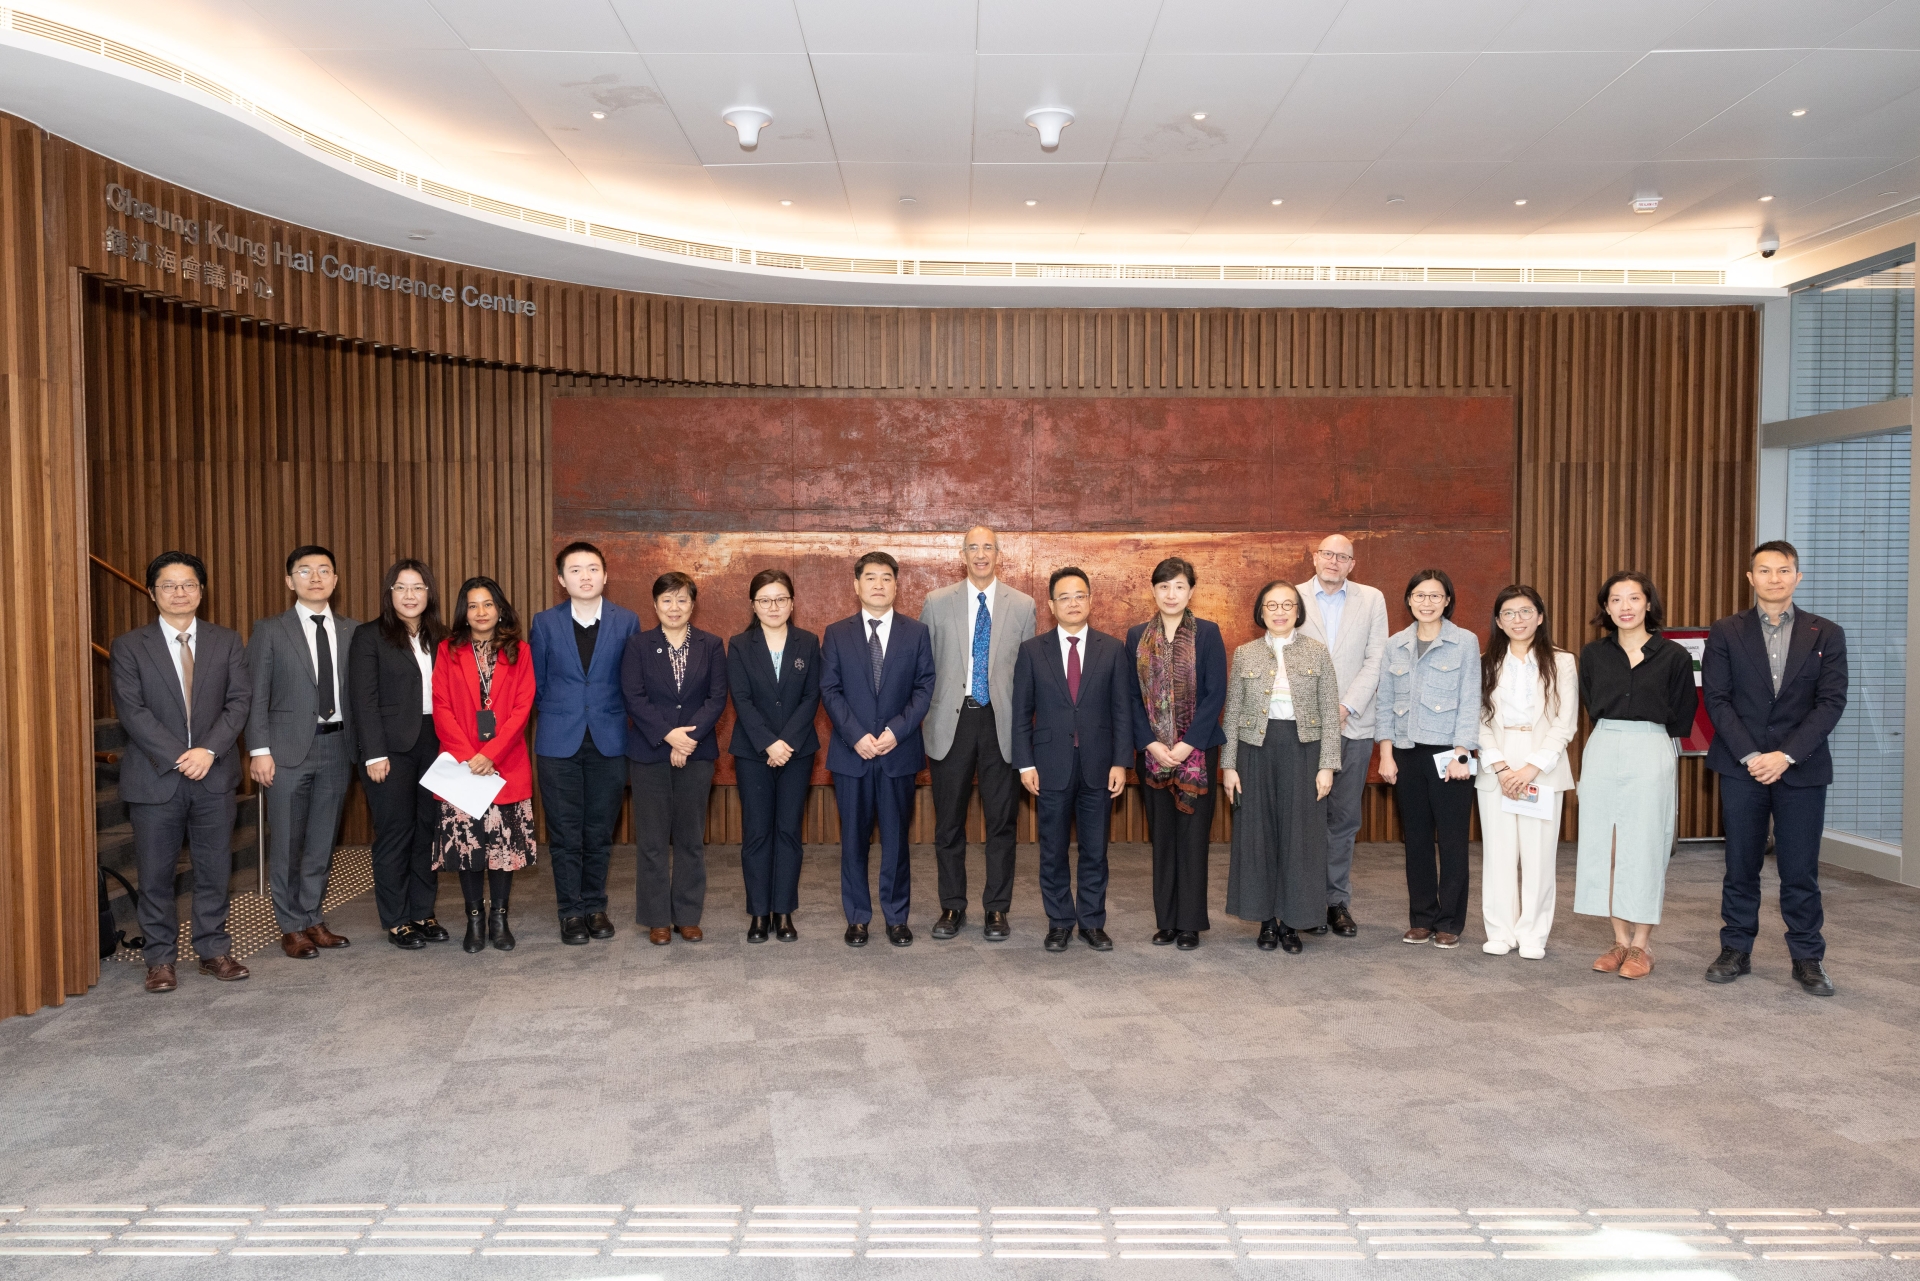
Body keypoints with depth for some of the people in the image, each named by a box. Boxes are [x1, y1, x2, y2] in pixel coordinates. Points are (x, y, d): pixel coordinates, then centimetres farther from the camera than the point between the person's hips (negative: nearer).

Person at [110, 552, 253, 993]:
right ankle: (161, 959, 17)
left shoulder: (227, 642, 7)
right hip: (155, 776, -1)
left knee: (214, 869, 8)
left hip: (214, 775, 2)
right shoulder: (129, 646, 2)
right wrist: (178, 757, -15)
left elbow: (240, 700, 0)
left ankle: (214, 951, 19)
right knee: (155, 873, 5)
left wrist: (209, 750, -14)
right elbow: (131, 710, -7)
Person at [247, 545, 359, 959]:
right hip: (289, 748, -3)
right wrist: (259, 750, -10)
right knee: (287, 843, 4)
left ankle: (312, 919, 22)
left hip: (337, 746, 3)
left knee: (322, 842, 10)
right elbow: (256, 695, -2)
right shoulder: (270, 630, 1)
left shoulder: (351, 631, 8)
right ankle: (292, 927, 15)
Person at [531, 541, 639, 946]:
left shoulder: (627, 621, 1)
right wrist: (557, 716, 9)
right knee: (564, 833, 3)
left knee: (600, 831, 7)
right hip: (559, 742, 0)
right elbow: (536, 682, 10)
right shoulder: (545, 623, 2)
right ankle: (571, 912, 13)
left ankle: (595, 906, 21)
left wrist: (615, 717, 5)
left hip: (609, 741, 0)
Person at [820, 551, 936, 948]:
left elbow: (924, 688, 0)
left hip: (898, 752, 0)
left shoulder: (916, 633, 5)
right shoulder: (836, 634, 5)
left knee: (896, 837, 6)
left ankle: (897, 917, 17)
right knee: (854, 838, 7)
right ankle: (857, 917, 17)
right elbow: (829, 691, 0)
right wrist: (856, 735, -12)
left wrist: (897, 730, -12)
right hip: (851, 752, 0)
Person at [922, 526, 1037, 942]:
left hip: (1001, 723, 0)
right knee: (949, 821, 8)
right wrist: (923, 717, 2)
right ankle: (952, 906, 21)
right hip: (951, 721, 0)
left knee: (1002, 821, 5)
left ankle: (997, 908, 17)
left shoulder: (1022, 606, 5)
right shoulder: (937, 603, 5)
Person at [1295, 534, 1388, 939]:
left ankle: (1338, 901, 15)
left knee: (1344, 818, 6)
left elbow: (1376, 661, 2)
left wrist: (1345, 707, -8)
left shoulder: (1372, 599, 8)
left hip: (1353, 725, 1)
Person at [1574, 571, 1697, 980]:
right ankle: (1620, 941, 15)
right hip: (1602, 752, 3)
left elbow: (1682, 717, 4)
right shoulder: (1593, 655, 7)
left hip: (1652, 754, -3)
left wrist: (1646, 736, 6)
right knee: (1605, 846, 4)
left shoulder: (1673, 656, -1)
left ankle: (1641, 946, 10)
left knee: (1645, 849, 0)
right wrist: (1614, 735, 8)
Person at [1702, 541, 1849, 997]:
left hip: (1801, 768, 0)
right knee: (1741, 865, 7)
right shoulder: (1726, 633, 4)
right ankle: (1736, 950, 17)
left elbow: (1831, 702, -2)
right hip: (1741, 766, 0)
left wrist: (1785, 755, -12)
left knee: (1801, 870, 3)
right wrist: (1749, 756, -11)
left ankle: (1808, 959, 15)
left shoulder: (1826, 634, 5)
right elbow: (1717, 699, -1)